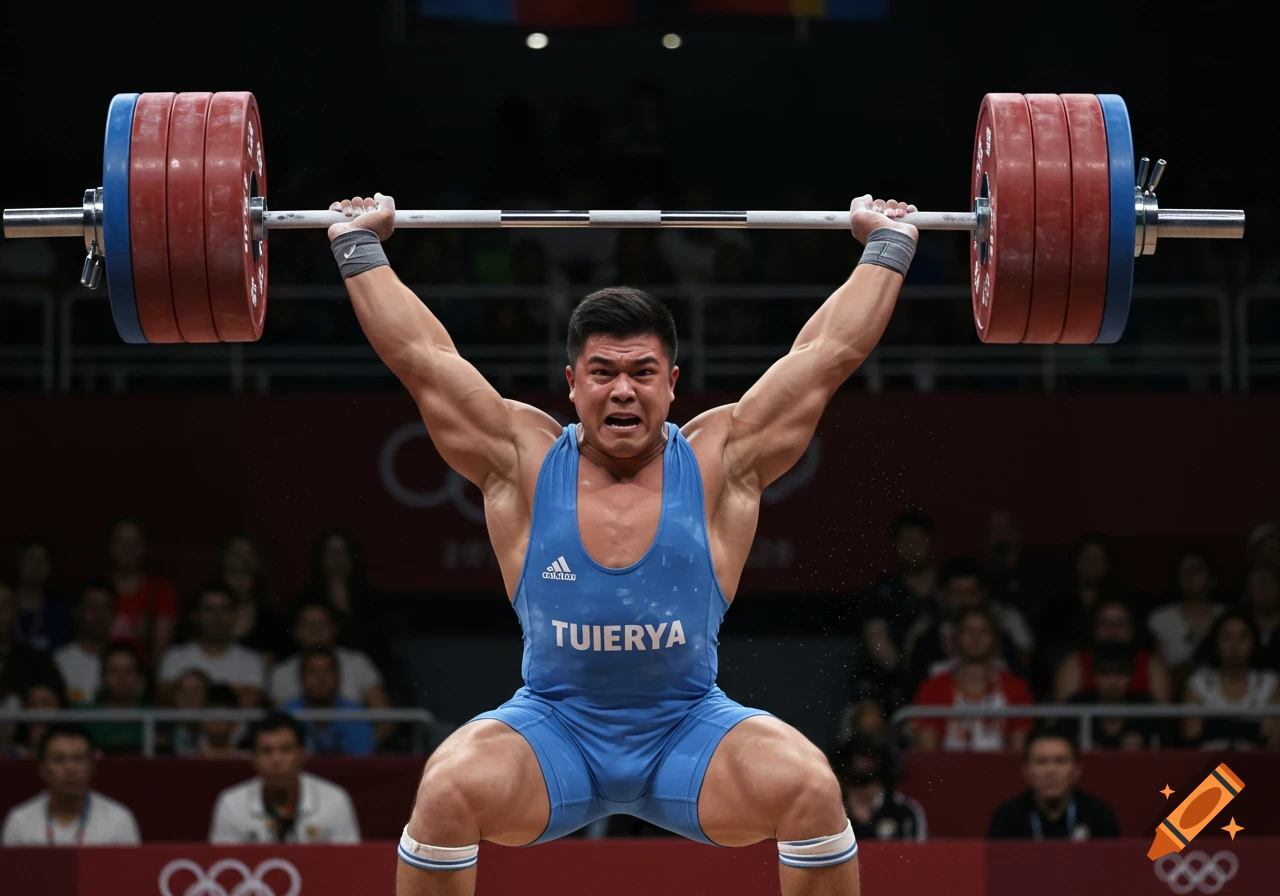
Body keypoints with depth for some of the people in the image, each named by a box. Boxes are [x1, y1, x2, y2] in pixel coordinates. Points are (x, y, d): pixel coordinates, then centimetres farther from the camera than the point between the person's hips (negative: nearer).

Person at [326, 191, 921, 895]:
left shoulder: (719, 463, -3)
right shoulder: (523, 463, -3)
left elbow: (827, 354, 3)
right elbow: (420, 356, 2)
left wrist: (885, 247, 8)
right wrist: (360, 247, 7)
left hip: (690, 733, 0)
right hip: (554, 728, 0)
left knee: (811, 790, -26)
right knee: (447, 790, -29)